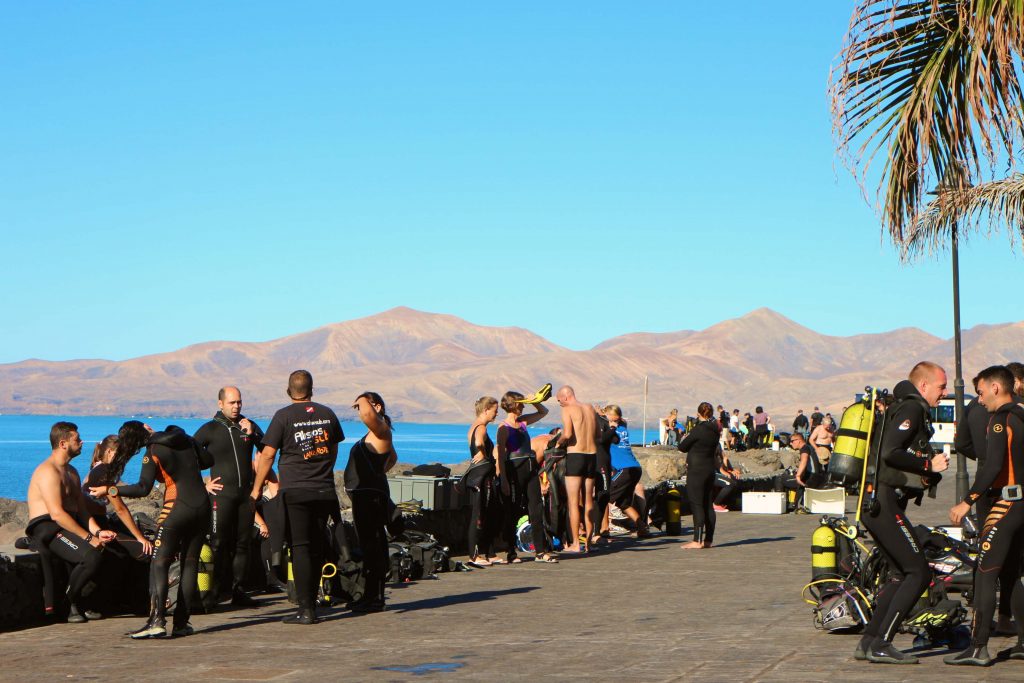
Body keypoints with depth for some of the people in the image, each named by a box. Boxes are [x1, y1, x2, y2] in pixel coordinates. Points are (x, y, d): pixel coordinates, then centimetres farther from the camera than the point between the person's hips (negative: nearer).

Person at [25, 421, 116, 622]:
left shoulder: (71, 472, 21)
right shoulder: (48, 472, -12)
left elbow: (81, 509, 15)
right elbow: (57, 513, -22)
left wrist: (97, 532, -4)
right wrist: (88, 538, -22)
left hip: (69, 525, 10)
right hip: (46, 529, -10)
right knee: (92, 556, -29)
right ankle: (66, 603, -8)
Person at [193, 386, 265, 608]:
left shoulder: (249, 426, 12)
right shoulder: (209, 430, 3)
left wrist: (253, 434, -10)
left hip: (247, 493, 4)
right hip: (222, 494, -4)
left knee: (242, 543, 4)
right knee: (219, 544, -8)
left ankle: (237, 589, 10)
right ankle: (216, 591, -6)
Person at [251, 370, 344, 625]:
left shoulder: (284, 416, -6)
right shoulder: (327, 414, 7)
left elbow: (267, 454, -6)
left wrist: (257, 488, 4)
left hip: (294, 491, -4)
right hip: (324, 491, 4)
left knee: (300, 548, -3)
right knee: (316, 549, 12)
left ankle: (305, 609, -6)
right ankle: (311, 602, 18)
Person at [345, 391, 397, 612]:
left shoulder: (380, 429, -10)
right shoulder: (377, 433, 20)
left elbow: (367, 414, -33)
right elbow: (393, 457, 37)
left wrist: (362, 401, -12)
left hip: (371, 495, -11)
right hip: (366, 493, 11)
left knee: (372, 547, -9)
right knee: (370, 546, 14)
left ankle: (374, 598, -8)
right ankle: (371, 596, 20)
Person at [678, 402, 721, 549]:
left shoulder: (698, 430, -15)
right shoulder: (715, 431, 7)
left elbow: (682, 447, -8)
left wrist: (686, 439, 13)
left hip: (696, 470, -8)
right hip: (710, 469, 8)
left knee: (697, 505, -7)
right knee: (708, 505, 10)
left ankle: (697, 541, -9)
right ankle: (708, 540, 12)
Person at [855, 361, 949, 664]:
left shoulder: (909, 409, 22)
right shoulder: (911, 409, -11)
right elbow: (890, 454, -23)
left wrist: (929, 474, 12)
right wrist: (929, 464, -14)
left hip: (875, 503, 11)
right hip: (884, 503, -11)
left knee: (903, 574, 16)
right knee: (918, 573, -9)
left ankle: (868, 642, 15)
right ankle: (881, 645, -9)